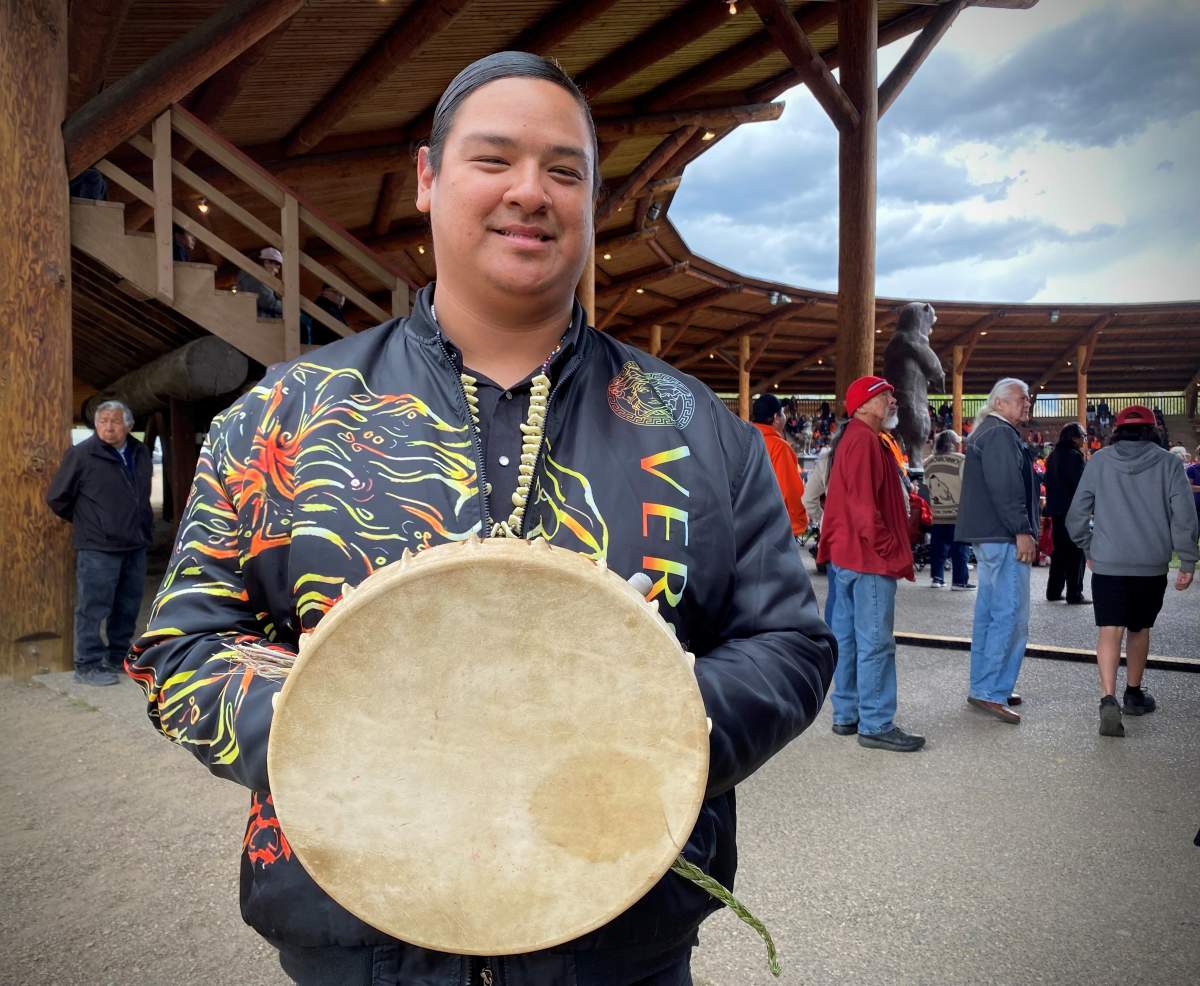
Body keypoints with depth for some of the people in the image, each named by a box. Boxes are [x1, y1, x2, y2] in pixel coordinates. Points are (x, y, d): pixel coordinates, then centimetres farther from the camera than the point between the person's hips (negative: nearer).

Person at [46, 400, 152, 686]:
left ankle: (118, 658, 27)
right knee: (94, 608, -2)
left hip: (135, 545, 6)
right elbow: (57, 497, -1)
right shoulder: (82, 454, -9)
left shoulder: (141, 454, 10)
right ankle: (88, 666, 8)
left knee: (128, 607, 14)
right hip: (98, 548, -6)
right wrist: (84, 523, 7)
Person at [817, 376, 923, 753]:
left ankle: (846, 715, 22)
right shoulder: (864, 441, -15)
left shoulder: (851, 439, 18)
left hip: (846, 555, 11)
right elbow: (864, 504, -23)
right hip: (869, 558, -11)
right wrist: (889, 547, -16)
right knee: (876, 643, -5)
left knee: (847, 637, 13)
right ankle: (875, 725, 1)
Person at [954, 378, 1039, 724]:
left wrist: (1021, 530, 25)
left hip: (989, 536, 11)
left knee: (989, 612, 14)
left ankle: (984, 687, 20)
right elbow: (1005, 488, -21)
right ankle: (990, 692, -8)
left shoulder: (990, 433, 23)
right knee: (1011, 614, -10)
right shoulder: (1000, 434, -12)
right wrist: (1022, 530, -20)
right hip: (1003, 536, -11)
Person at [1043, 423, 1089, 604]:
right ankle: (1074, 594, -2)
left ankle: (1053, 591, 17)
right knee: (1075, 552, -2)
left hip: (1056, 509, 8)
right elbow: (1081, 484, -15)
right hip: (1073, 510, -8)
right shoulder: (1075, 456, -14)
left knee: (1060, 550, 14)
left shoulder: (1053, 456, 11)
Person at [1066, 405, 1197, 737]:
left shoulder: (1099, 461, 1)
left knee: (1110, 631, -4)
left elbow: (1077, 513, 2)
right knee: (1139, 629, 18)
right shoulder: (1168, 463, 0)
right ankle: (1134, 694, 33)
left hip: (1108, 564, -1)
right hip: (1152, 564, 1)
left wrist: (1089, 548, 16)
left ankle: (1108, 699, -21)